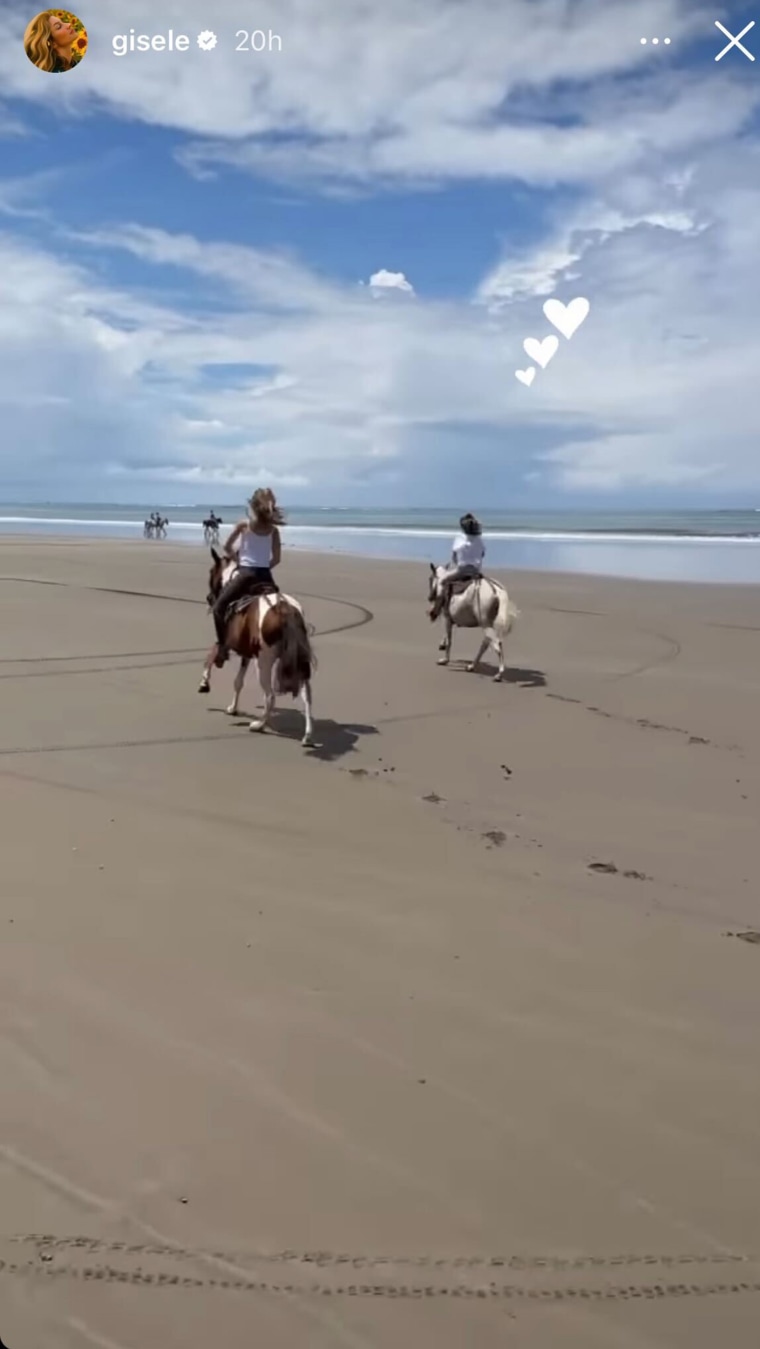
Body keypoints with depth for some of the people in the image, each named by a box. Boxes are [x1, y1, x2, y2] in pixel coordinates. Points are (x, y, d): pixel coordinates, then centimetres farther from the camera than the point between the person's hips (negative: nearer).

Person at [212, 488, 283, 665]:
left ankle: (222, 644, -4)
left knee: (219, 607, 9)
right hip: (266, 576, 3)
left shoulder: (244, 525, -1)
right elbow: (277, 559, 5)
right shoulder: (274, 530, 5)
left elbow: (227, 548, 8)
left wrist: (234, 555, 27)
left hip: (246, 574, -3)